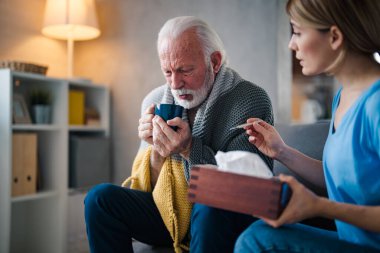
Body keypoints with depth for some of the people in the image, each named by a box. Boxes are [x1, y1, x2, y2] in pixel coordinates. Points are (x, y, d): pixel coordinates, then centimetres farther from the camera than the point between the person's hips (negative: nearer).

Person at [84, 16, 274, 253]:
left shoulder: (251, 101, -15)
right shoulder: (155, 101, -1)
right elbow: (147, 189, 3)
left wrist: (190, 149, -28)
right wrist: (156, 151, -19)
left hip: (226, 219, -4)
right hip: (168, 212, 5)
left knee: (209, 208, -37)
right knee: (101, 197, -15)